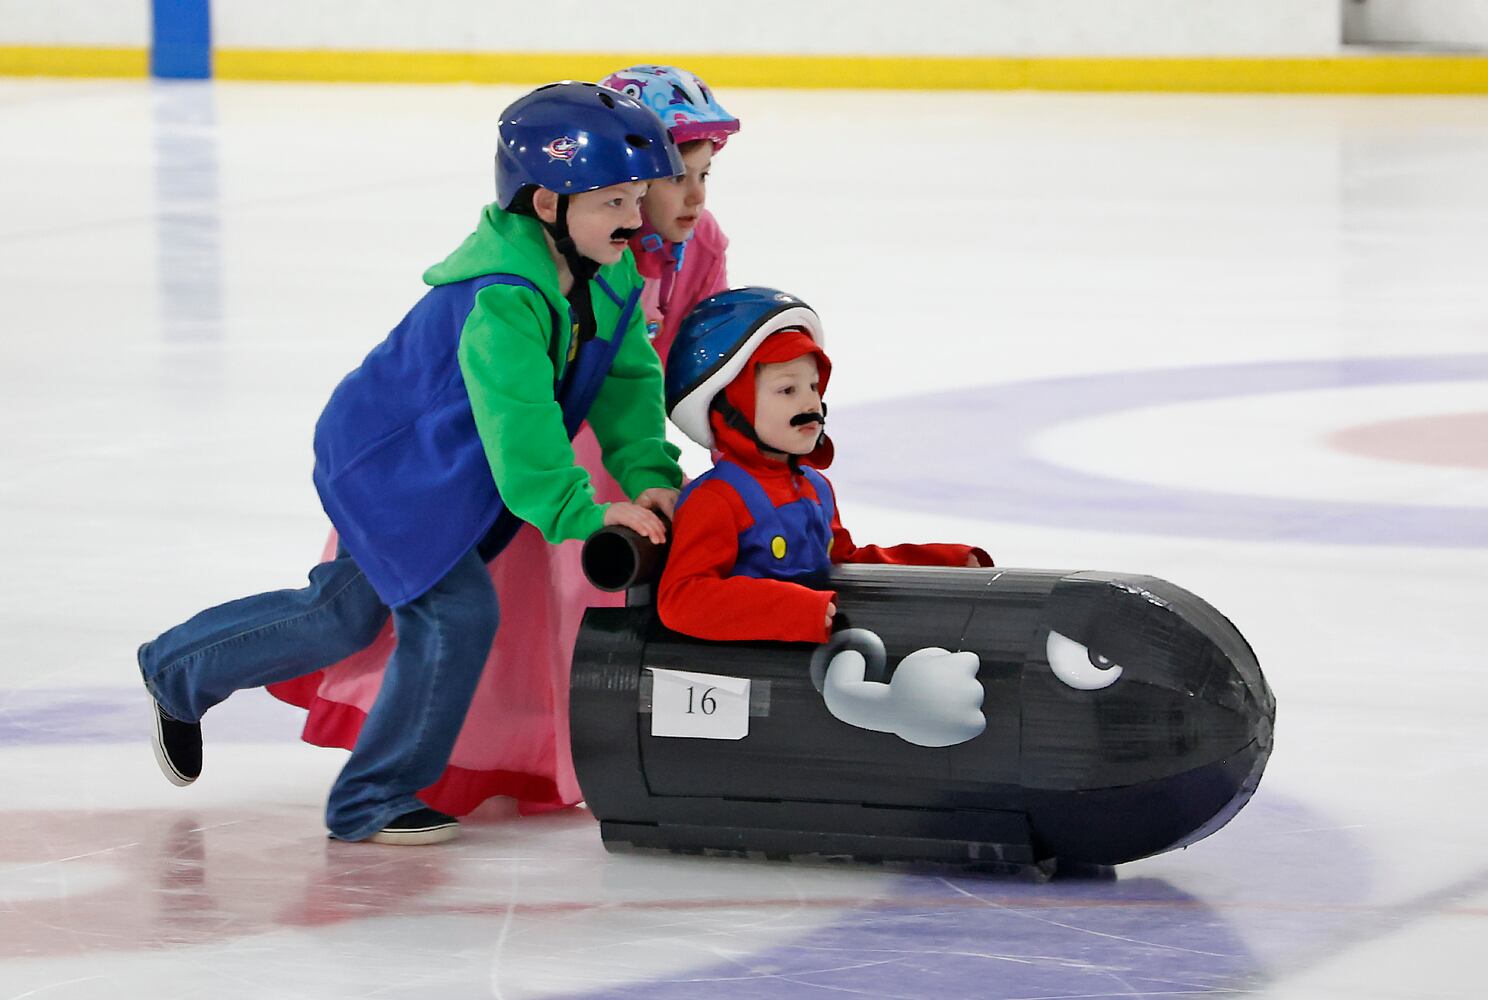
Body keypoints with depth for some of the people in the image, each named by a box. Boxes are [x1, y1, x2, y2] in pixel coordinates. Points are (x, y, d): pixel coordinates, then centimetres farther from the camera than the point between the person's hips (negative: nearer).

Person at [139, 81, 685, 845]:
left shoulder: (612, 278, -8)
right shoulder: (502, 302, -36)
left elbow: (629, 381, -6)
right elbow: (518, 424, -40)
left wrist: (648, 474, -21)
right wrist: (580, 514, -44)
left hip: (439, 468, 10)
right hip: (383, 461, -10)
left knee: (343, 614, 22)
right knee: (456, 613, -16)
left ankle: (177, 671, 45)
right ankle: (372, 802, 1)